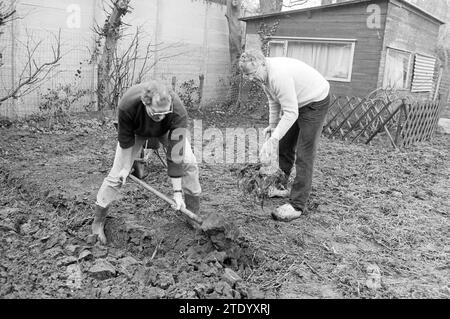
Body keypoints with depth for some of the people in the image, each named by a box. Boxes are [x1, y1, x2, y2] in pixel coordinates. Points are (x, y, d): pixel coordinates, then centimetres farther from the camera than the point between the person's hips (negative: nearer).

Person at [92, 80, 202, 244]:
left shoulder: (178, 112, -42)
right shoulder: (127, 104, -41)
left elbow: (176, 153, -38)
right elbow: (126, 139, -22)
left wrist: (177, 192, -35)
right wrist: (125, 168, -13)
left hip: (166, 130, 1)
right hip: (136, 131, 0)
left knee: (188, 163, -16)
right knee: (118, 174, -9)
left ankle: (194, 217, 2)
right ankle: (98, 222, 9)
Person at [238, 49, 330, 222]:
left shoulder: (279, 75, -34)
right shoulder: (262, 74, -4)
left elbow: (291, 113, -34)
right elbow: (274, 100, 11)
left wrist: (274, 139, -35)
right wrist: (272, 125, 9)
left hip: (315, 101, -10)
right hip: (295, 102, 10)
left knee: (304, 155, -12)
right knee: (284, 146, 16)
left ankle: (297, 205, -8)